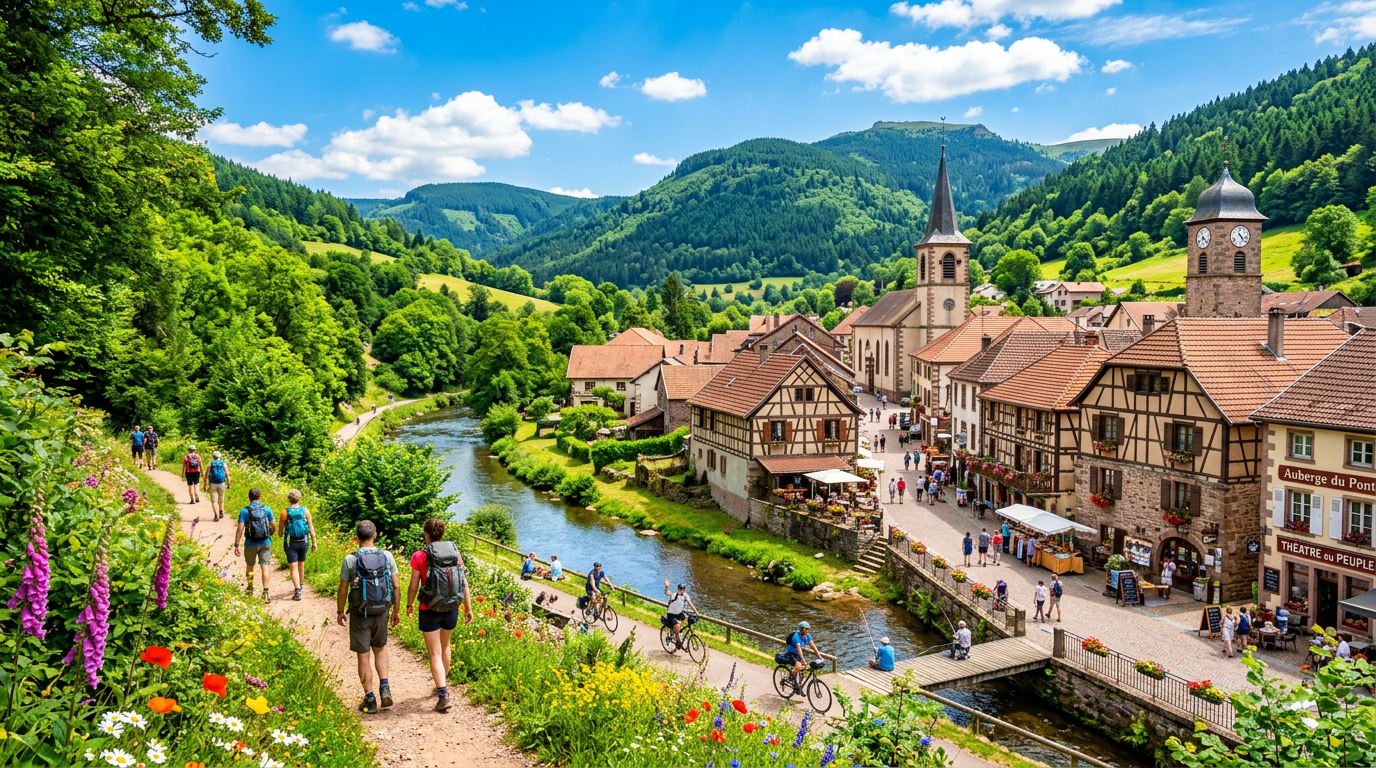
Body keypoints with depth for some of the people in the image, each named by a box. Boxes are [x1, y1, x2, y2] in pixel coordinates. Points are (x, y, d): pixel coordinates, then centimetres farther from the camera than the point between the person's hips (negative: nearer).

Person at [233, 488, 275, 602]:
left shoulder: (244, 511, -7)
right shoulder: (267, 509, -3)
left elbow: (240, 528, -12)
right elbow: (272, 526, 2)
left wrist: (236, 545, -9)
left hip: (251, 544, 0)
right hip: (265, 543, 0)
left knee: (249, 566, 21)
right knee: (264, 567, -2)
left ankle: (250, 589, 35)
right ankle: (265, 593, -10)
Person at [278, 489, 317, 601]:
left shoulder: (285, 512, -10)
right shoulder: (305, 511, -5)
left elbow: (280, 531, -2)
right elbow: (311, 528, -2)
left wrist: (281, 534, 21)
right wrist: (314, 542, 6)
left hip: (290, 543, -3)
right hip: (303, 542, 3)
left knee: (293, 567, -2)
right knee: (301, 565, 21)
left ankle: (297, 591, -12)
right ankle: (299, 586, 39)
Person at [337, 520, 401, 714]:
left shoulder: (350, 559, -11)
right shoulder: (387, 556, -5)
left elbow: (343, 590, -5)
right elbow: (396, 586, -1)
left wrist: (340, 611, 10)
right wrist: (396, 610, 11)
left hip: (360, 614, -2)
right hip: (382, 612, 2)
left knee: (363, 656, 8)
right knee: (380, 649, 23)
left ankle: (370, 699, 14)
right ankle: (385, 687, 7)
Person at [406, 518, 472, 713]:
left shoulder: (420, 556, -11)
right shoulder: (455, 553, -2)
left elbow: (413, 586, -7)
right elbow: (464, 582, 0)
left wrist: (409, 605, 11)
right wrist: (468, 608, 8)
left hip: (430, 610, -4)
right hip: (451, 609, 4)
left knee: (435, 654, 3)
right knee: (444, 646, 27)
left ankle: (444, 696, -5)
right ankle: (443, 684, 42)